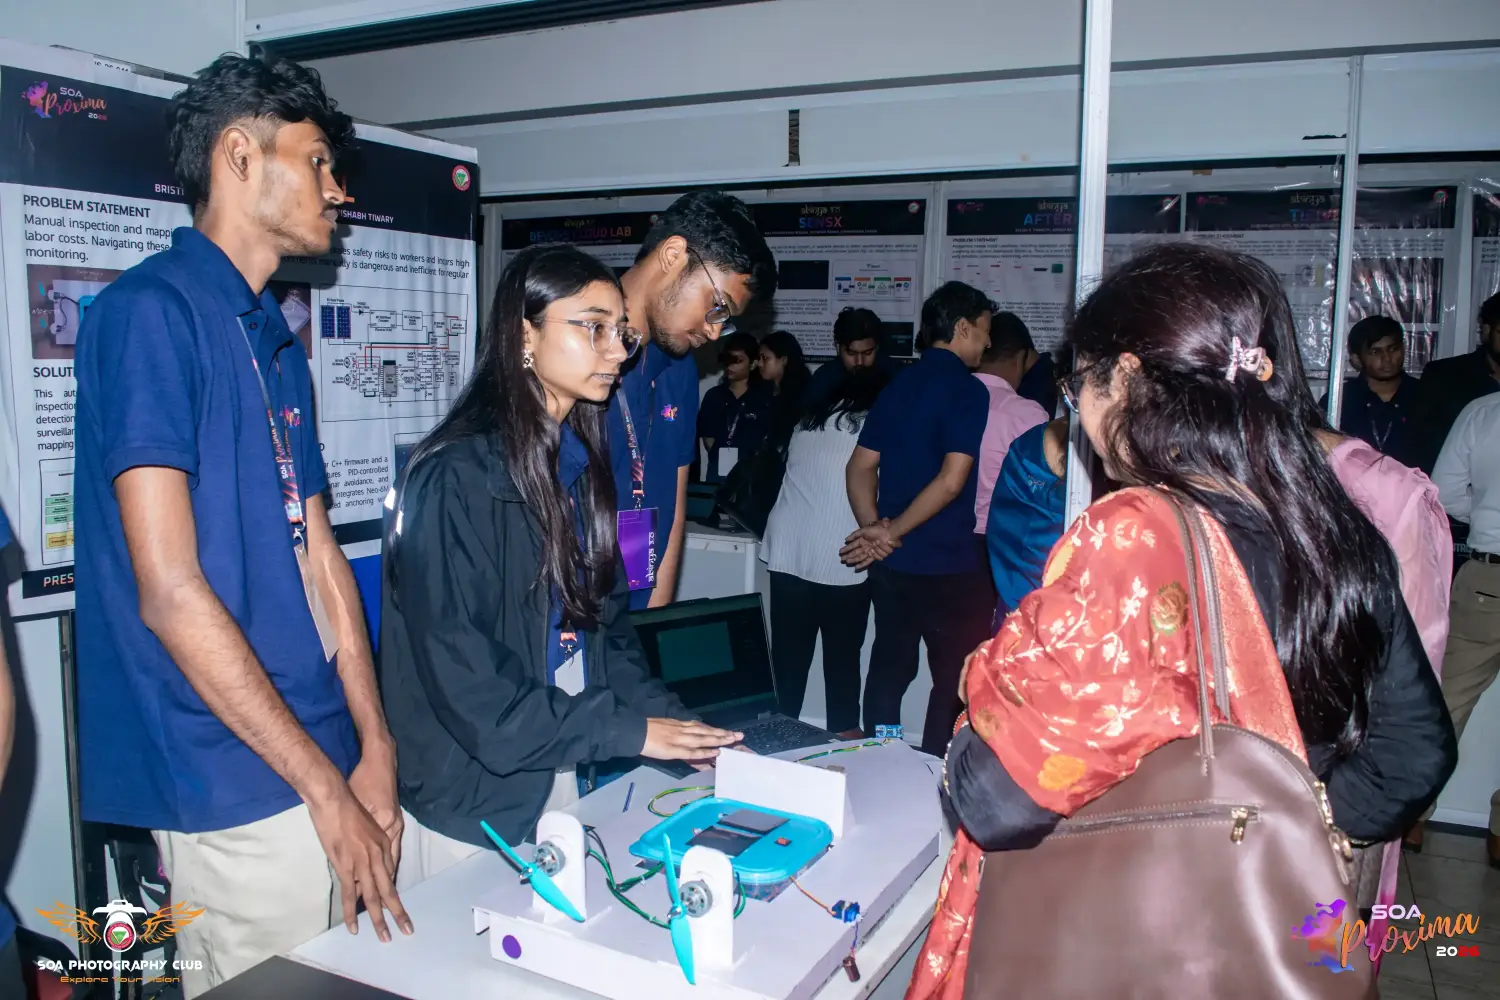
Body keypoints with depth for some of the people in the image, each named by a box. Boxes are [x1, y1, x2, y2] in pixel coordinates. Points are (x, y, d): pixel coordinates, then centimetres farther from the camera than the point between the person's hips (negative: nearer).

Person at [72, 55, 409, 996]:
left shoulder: (277, 343, 13)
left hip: (317, 770, 8)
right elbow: (170, 592, -19)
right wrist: (329, 790, -15)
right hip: (240, 786, -8)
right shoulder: (149, 311, -13)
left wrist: (374, 751, 6)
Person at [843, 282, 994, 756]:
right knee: (957, 682, 5)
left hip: (891, 564, 7)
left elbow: (860, 467, 8)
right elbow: (951, 481, -20)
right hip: (949, 565, -7)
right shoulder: (968, 391, -11)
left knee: (889, 668, 15)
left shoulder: (898, 385, 11)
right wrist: (891, 533, -13)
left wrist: (874, 528, -2)